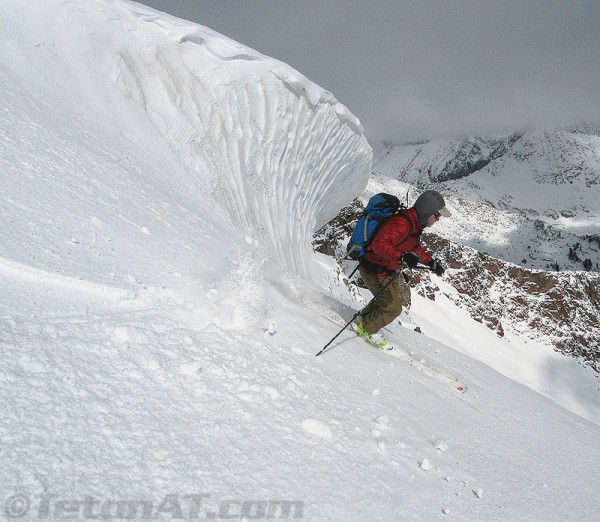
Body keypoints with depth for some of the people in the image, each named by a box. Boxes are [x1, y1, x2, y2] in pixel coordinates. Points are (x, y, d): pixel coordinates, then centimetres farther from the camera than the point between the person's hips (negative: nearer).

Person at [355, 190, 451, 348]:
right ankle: (366, 329, 20)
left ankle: (364, 318, 38)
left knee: (401, 296, 24)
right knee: (393, 308, -3)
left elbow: (415, 248, 22)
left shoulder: (415, 224, 6)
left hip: (388, 270, 11)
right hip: (375, 271, -11)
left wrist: (432, 262, 15)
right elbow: (379, 244, -39)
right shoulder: (401, 223, -28)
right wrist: (401, 257, -51)